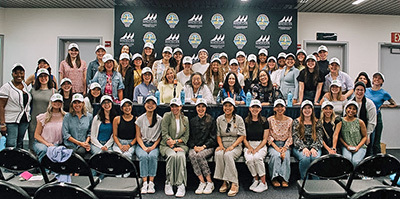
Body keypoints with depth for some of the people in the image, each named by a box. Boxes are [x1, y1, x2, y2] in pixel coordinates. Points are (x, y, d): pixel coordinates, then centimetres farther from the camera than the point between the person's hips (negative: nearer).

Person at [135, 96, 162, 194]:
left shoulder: (160, 120, 5)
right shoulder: (140, 119, 6)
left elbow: (160, 136, 7)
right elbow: (138, 136, 6)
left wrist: (153, 147, -8)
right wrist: (144, 148, -10)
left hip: (154, 145, 0)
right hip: (141, 145, 1)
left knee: (153, 156, -32)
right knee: (143, 156, -31)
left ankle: (151, 183, -26)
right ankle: (144, 183, -26)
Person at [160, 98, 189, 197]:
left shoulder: (185, 119, 12)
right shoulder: (167, 116, 2)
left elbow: (186, 136, 10)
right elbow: (164, 134, -6)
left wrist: (175, 141, -9)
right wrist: (173, 147, -15)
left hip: (180, 145, 2)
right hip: (166, 145, -2)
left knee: (181, 156, -31)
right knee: (172, 155, -33)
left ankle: (181, 185, -28)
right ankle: (168, 184, -22)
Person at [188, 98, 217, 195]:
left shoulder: (211, 120, 7)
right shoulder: (192, 121, 16)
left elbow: (213, 138, 2)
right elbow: (189, 137, 14)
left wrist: (203, 146, -12)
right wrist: (194, 146, -5)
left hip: (208, 147, -3)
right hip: (194, 146, 3)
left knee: (200, 155, -34)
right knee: (192, 155, -31)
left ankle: (210, 183, -20)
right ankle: (202, 182, -25)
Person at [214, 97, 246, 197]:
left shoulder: (238, 119, 1)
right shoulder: (219, 119, 10)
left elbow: (242, 136, -3)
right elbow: (218, 135, 12)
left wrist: (232, 146, -15)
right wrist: (221, 145, -7)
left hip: (236, 146, -2)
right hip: (223, 145, 3)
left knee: (228, 155, -34)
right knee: (218, 154, -31)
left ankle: (234, 184, -26)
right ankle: (225, 182, -21)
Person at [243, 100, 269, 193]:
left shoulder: (264, 121, 4)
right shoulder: (246, 121, 7)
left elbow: (265, 139, 1)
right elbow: (244, 138, 7)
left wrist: (256, 149, -13)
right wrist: (250, 148, -10)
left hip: (261, 145, -1)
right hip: (249, 145, 1)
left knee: (257, 157, -33)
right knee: (249, 159, -30)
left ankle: (263, 183, -18)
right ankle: (256, 180, -9)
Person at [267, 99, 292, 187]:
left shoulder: (289, 120, 5)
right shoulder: (270, 120, 1)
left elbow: (290, 137, 4)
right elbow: (269, 136, -1)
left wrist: (285, 147, -11)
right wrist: (276, 147, -13)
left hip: (285, 145, 1)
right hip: (273, 144, -1)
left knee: (286, 156, -30)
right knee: (276, 155, -32)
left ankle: (284, 179, -21)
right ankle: (274, 178, -20)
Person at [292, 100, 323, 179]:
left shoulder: (317, 123, 14)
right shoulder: (296, 122, 8)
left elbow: (319, 138, 6)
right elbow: (295, 138, -1)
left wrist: (314, 148, -15)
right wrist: (303, 148, -19)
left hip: (314, 147, 2)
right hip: (300, 148, -1)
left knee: (316, 158, -32)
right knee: (305, 158, -34)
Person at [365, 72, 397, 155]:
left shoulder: (384, 93, 0)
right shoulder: (366, 90, 8)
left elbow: (394, 104, 10)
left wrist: (382, 105, 0)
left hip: (376, 118, -3)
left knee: (375, 143, 1)